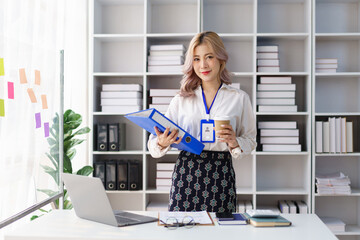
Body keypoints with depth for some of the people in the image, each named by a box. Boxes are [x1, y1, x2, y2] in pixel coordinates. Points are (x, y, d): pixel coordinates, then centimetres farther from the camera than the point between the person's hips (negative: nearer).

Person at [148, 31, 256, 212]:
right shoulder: (182, 99, 9)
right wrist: (162, 143, -16)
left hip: (221, 176, 0)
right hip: (186, 173, 1)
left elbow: (250, 141, 9)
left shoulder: (239, 98, 7)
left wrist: (234, 142, -11)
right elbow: (155, 141, 6)